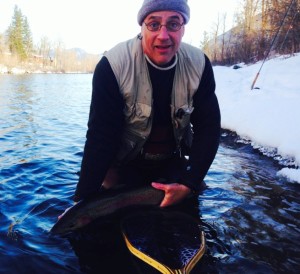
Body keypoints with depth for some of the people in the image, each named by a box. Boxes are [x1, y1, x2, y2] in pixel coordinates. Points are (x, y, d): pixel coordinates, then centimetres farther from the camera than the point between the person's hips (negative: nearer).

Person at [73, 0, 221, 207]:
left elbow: (208, 127, -13)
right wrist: (83, 199, -25)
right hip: (124, 165, -2)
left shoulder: (199, 64, -15)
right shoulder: (113, 65, -25)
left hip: (174, 162, 3)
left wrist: (190, 183, -24)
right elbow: (101, 136, -24)